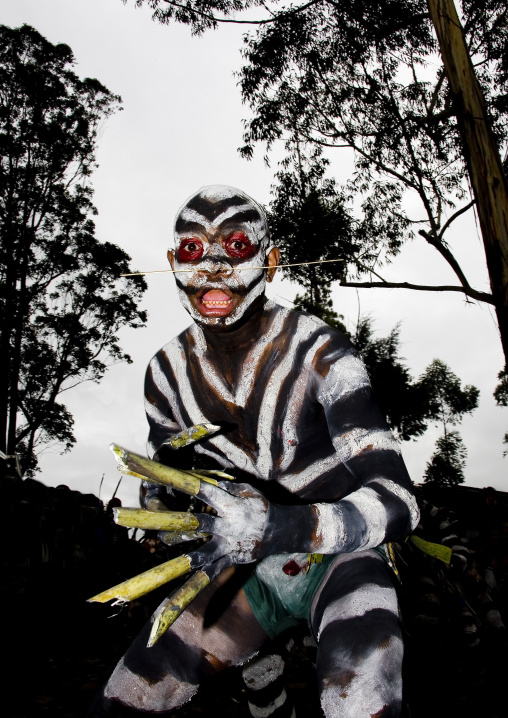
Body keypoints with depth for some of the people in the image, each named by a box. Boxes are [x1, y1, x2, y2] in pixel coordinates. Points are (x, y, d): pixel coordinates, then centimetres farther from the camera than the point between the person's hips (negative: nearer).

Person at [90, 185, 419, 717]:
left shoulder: (318, 353, -20)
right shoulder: (168, 372, -5)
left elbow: (397, 502, -25)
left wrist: (276, 528, -40)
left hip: (338, 558, -4)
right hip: (251, 571, 5)